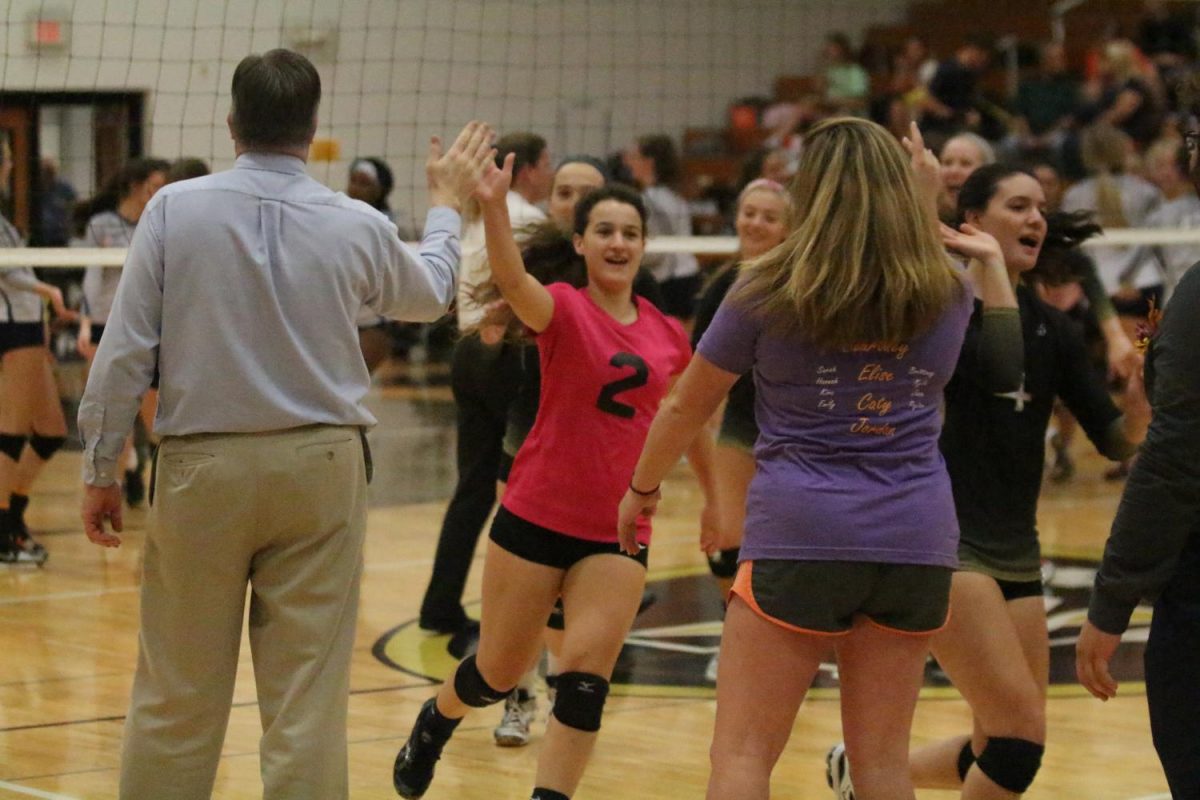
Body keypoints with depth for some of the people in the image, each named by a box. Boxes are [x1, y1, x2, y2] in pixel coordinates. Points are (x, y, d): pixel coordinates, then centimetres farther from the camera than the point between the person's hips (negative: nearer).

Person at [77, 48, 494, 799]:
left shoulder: (174, 209, -6)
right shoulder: (358, 226, -1)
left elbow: (125, 350, -6)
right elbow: (430, 293, 21)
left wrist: (101, 468, 4)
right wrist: (447, 207, 40)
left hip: (203, 468, -1)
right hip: (319, 466, 1)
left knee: (177, 694, 8)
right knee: (308, 698, 3)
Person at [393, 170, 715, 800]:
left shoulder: (669, 336, 5)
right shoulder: (563, 308, -8)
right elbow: (513, 282, -32)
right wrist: (493, 206, -50)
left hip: (620, 531, 3)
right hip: (535, 517, -3)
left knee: (587, 678, -10)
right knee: (498, 674, 11)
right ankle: (432, 725, 43)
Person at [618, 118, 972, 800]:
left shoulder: (767, 292, -2)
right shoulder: (948, 295, 6)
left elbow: (687, 409, 9)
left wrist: (641, 490, 24)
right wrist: (925, 204, 28)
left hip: (800, 538, -4)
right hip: (918, 539, 4)